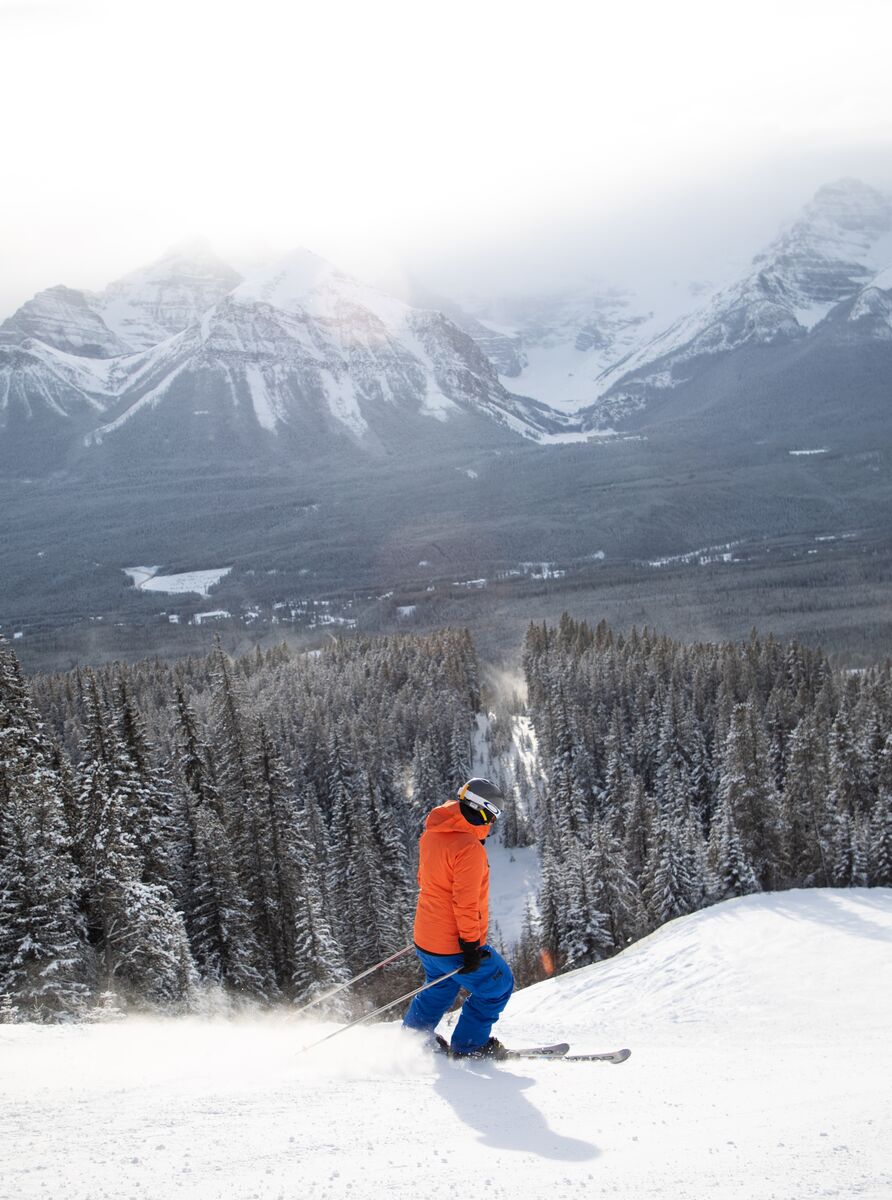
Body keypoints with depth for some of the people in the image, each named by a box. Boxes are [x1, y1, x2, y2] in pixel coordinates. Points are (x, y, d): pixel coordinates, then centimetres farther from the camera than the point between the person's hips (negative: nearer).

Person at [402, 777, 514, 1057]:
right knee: (498, 986, 11)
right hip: (455, 944, -8)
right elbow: (466, 901, -25)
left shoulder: (431, 834, 3)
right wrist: (471, 944, -19)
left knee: (441, 987, 30)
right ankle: (469, 1046, 18)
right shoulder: (469, 848, -24)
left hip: (426, 937, 9)